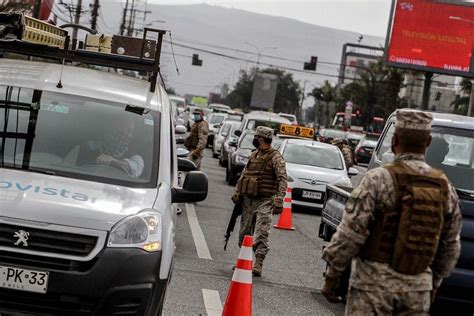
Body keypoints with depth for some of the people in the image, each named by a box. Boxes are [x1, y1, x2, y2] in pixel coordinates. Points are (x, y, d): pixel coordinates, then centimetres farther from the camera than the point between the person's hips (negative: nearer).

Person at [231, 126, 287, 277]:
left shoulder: (275, 158, -8)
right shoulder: (253, 155, 14)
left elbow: (283, 179, -15)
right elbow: (243, 175, 21)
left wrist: (279, 199, -24)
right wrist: (237, 192, 11)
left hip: (264, 202, -7)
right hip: (248, 200, 7)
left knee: (261, 234, -12)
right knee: (244, 233, 11)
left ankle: (258, 264, -14)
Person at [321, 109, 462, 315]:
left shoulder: (379, 179, -12)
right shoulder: (445, 188, 4)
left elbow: (350, 233, -13)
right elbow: (451, 246, 12)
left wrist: (332, 274, -4)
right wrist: (434, 282, 24)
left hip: (375, 283, -4)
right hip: (419, 289, 5)